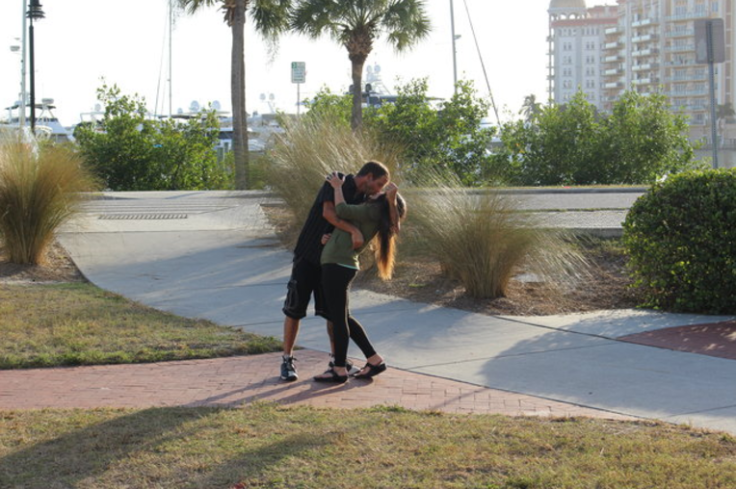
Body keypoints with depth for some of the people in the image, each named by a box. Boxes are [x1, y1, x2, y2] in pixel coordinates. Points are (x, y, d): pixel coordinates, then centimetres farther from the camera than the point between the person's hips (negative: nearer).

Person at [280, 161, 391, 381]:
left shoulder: (362, 199, 6)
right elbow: (328, 212, -29)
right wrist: (354, 231, -39)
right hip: (308, 256, -6)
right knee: (294, 308, 0)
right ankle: (287, 360, 10)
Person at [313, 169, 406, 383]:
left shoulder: (372, 210, -9)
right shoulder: (375, 215, 17)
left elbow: (341, 210, -16)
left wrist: (337, 186, -3)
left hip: (337, 265, -10)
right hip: (341, 265, 10)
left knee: (338, 318, -1)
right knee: (342, 317, 17)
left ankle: (340, 370, 7)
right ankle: (374, 360, 20)